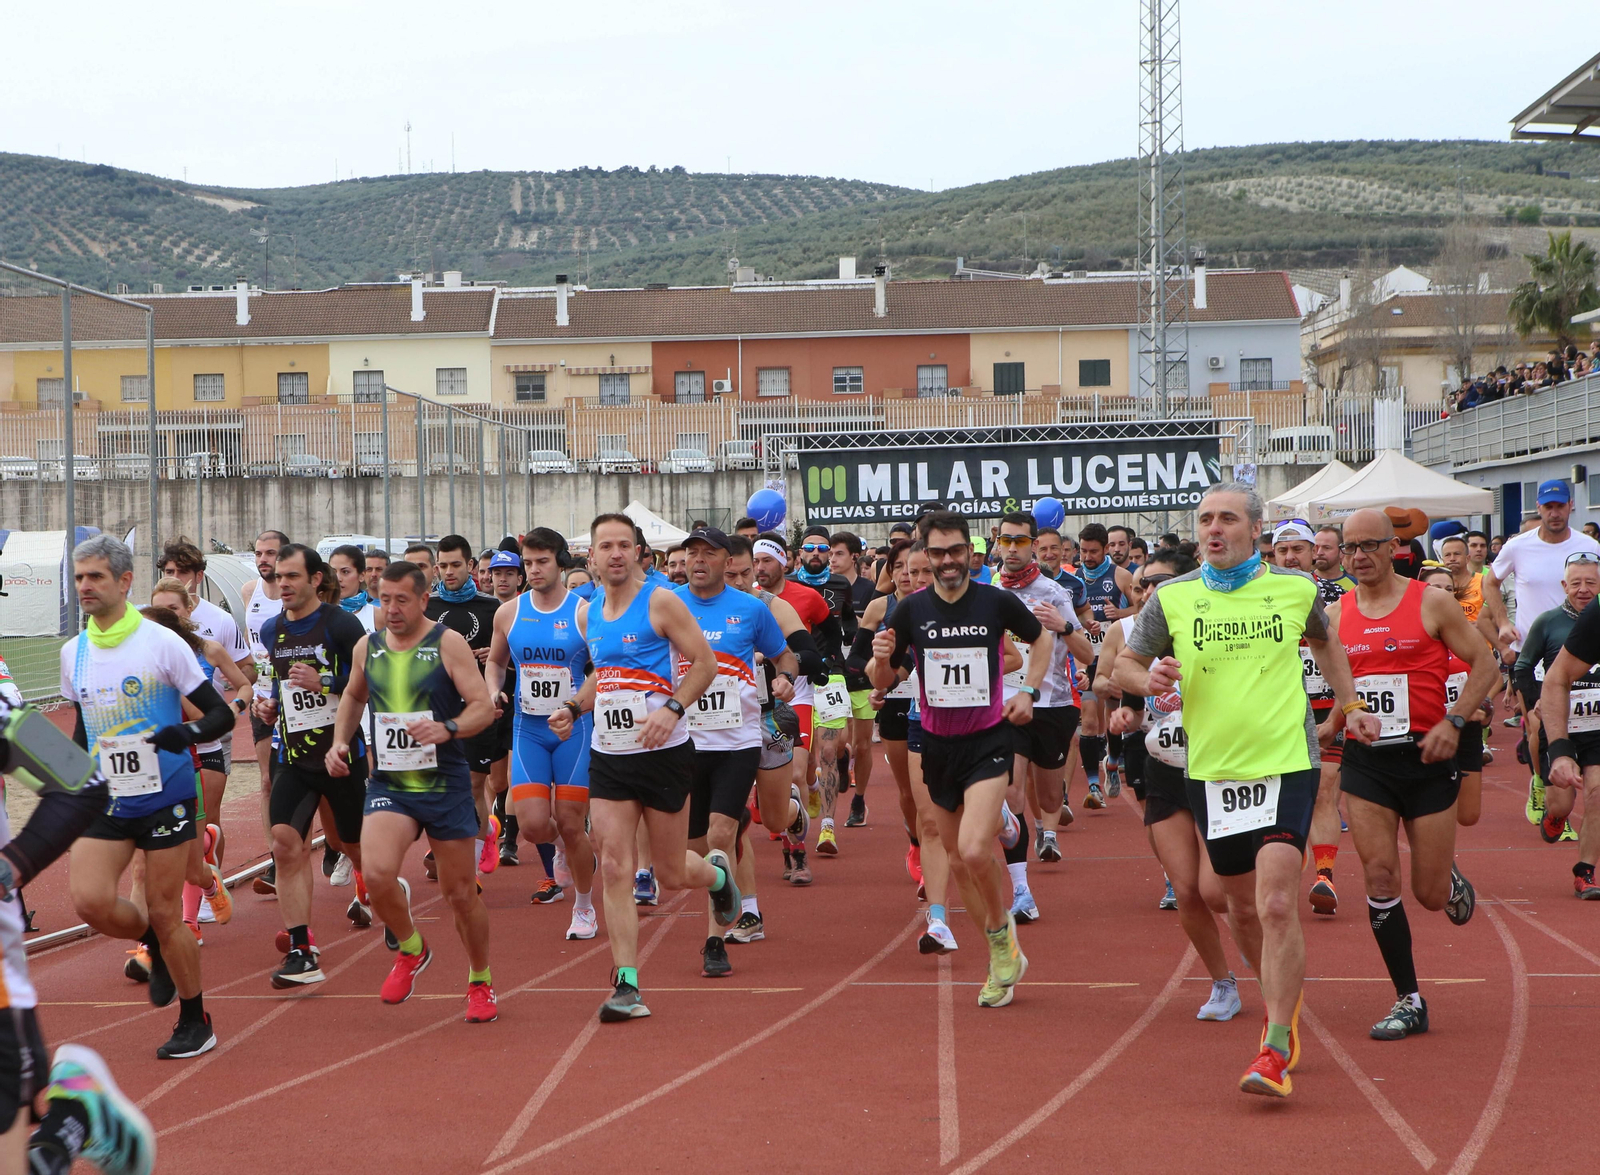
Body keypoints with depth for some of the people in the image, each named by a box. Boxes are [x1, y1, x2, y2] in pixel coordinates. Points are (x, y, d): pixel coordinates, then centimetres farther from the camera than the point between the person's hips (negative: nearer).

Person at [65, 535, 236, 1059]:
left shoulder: (162, 643, -9)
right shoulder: (72, 653, 6)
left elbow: (222, 713, -7)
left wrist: (189, 731, -27)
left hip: (164, 799, -4)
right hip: (106, 801, 4)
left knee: (165, 915, -1)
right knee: (89, 900, -13)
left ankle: (195, 1023, 18)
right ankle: (155, 944, 19)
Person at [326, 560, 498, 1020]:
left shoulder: (448, 643, -7)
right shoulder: (367, 647, 6)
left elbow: (484, 707, -12)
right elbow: (353, 696, 26)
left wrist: (448, 729, -30)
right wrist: (340, 740, 11)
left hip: (446, 786, -2)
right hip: (388, 785, 2)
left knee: (460, 891, 6)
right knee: (376, 872, -23)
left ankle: (480, 981, 29)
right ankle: (410, 949, 6)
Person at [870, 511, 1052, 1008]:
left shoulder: (997, 602, -6)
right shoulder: (911, 609, -3)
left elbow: (1043, 638, 14)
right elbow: (883, 682, 4)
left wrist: (1028, 691, 3)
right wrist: (881, 658, -17)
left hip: (988, 740, -3)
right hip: (938, 745, 4)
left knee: (974, 850, -21)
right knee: (957, 860, 8)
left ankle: (1001, 931, 6)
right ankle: (1003, 960, 22)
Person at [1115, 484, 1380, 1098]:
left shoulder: (1295, 588, 2)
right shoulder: (1171, 598, 0)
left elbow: (1324, 644, 23)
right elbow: (1123, 665, 8)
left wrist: (1352, 706, 15)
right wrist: (1148, 680, -13)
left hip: (1286, 764, -2)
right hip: (1211, 770, 2)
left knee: (1277, 906, -16)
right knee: (1243, 908, 14)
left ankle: (1276, 1051, -12)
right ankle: (1284, 1004, 39)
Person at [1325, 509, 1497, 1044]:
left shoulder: (1431, 604, -4)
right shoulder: (1336, 614, 5)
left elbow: (1485, 663, -1)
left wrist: (1453, 722, -11)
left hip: (1426, 758, -2)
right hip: (1364, 760, 2)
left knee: (1430, 893, 1)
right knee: (1380, 877, -9)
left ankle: (1452, 880, 41)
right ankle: (1408, 1001, 2)